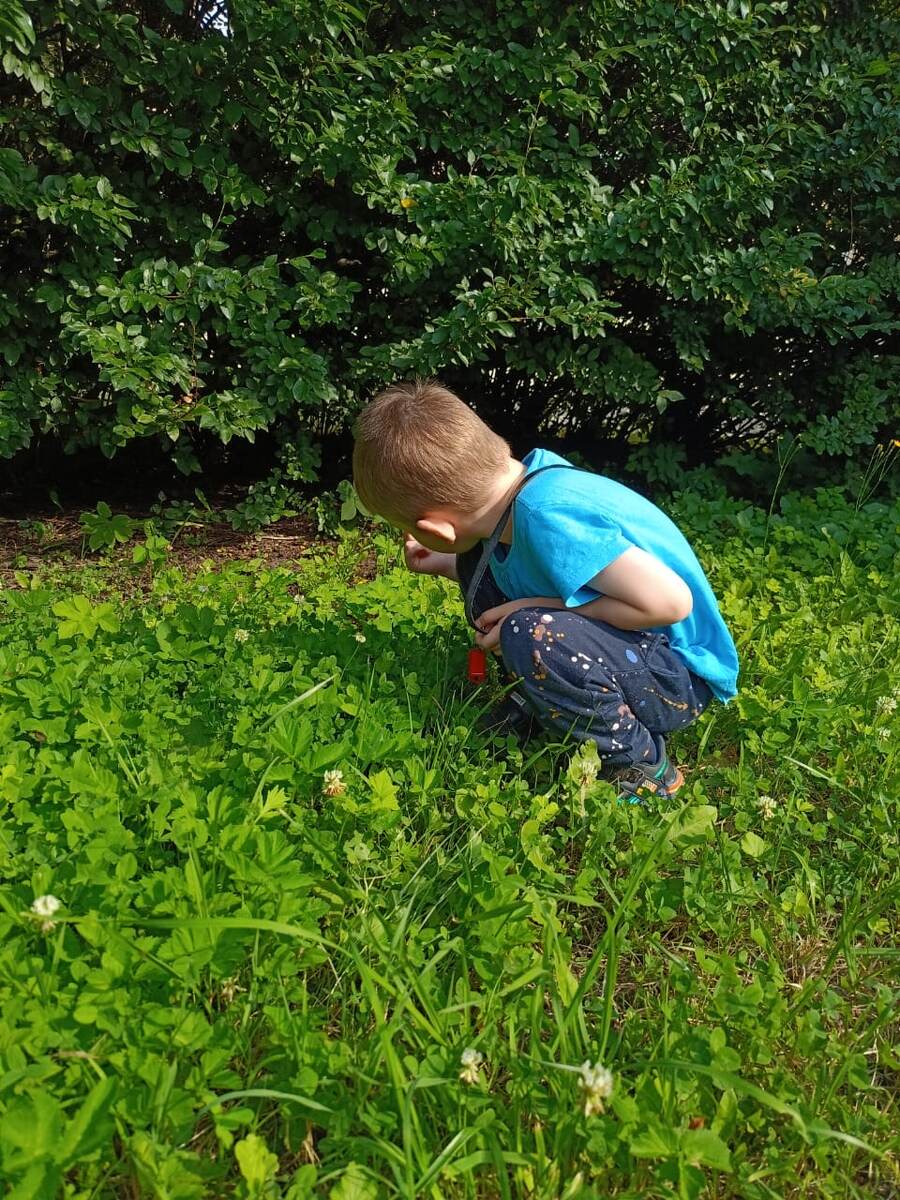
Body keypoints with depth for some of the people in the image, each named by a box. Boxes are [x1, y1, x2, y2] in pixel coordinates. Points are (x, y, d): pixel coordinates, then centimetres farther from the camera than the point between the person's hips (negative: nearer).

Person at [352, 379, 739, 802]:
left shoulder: (547, 517, -33)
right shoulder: (528, 476, -8)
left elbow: (671, 602, -32)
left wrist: (538, 609, -25)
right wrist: (444, 565, 9)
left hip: (680, 677, -8)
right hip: (623, 640, 8)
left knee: (531, 636, -36)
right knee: (481, 560, 2)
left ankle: (644, 770, -11)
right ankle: (539, 705, 13)